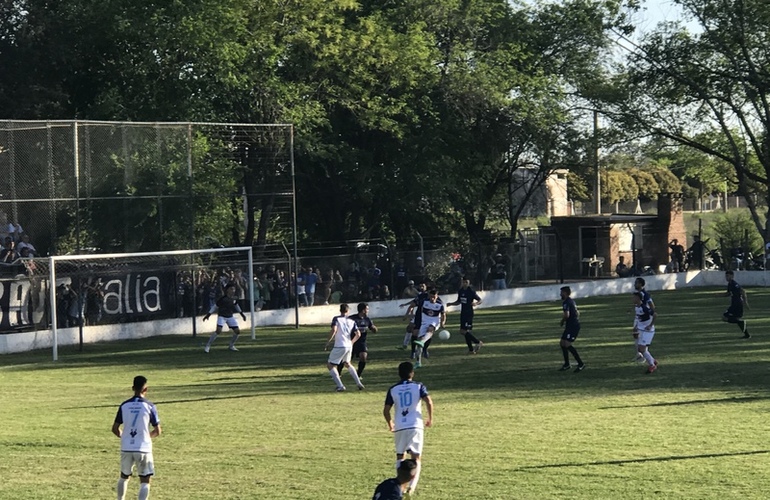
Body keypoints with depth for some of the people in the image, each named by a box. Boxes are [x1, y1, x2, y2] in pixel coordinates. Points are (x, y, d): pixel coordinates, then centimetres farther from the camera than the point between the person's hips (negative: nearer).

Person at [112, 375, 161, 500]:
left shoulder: (124, 405, 1)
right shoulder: (149, 406, -6)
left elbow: (115, 429, 5)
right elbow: (157, 431, -4)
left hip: (126, 449, 3)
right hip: (143, 449, -3)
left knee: (124, 477, 24)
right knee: (145, 481, 3)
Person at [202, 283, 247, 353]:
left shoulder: (234, 299, -4)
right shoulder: (223, 298, -20)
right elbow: (215, 306, -10)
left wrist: (241, 313, 23)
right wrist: (208, 314, -7)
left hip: (230, 317, 6)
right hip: (221, 316, -6)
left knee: (237, 331, -2)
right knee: (218, 330, -24)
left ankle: (231, 346, 19)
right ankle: (207, 346, -13)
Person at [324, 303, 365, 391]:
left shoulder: (336, 319, -2)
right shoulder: (352, 321, 11)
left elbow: (334, 330, -18)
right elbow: (358, 334, 4)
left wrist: (328, 343, -12)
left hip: (339, 346, -6)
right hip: (349, 346, 6)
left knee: (330, 365, 5)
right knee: (347, 364, 30)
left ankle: (340, 386, -7)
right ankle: (359, 383, 24)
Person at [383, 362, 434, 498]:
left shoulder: (393, 389, 6)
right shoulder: (419, 386, 3)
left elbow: (386, 410, 3)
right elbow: (429, 402, -11)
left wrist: (390, 423, 22)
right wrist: (430, 418, 4)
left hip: (399, 427, 1)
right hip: (416, 426, -1)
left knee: (400, 456, 19)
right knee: (416, 458, 3)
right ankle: (411, 486, -15)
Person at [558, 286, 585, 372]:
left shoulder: (566, 303, -14)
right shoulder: (572, 301, 19)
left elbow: (567, 315, -27)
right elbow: (577, 314, 27)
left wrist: (562, 321, -8)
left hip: (572, 326, -11)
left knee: (567, 344, -17)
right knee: (562, 343, 15)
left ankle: (581, 364, -17)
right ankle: (567, 364, 23)